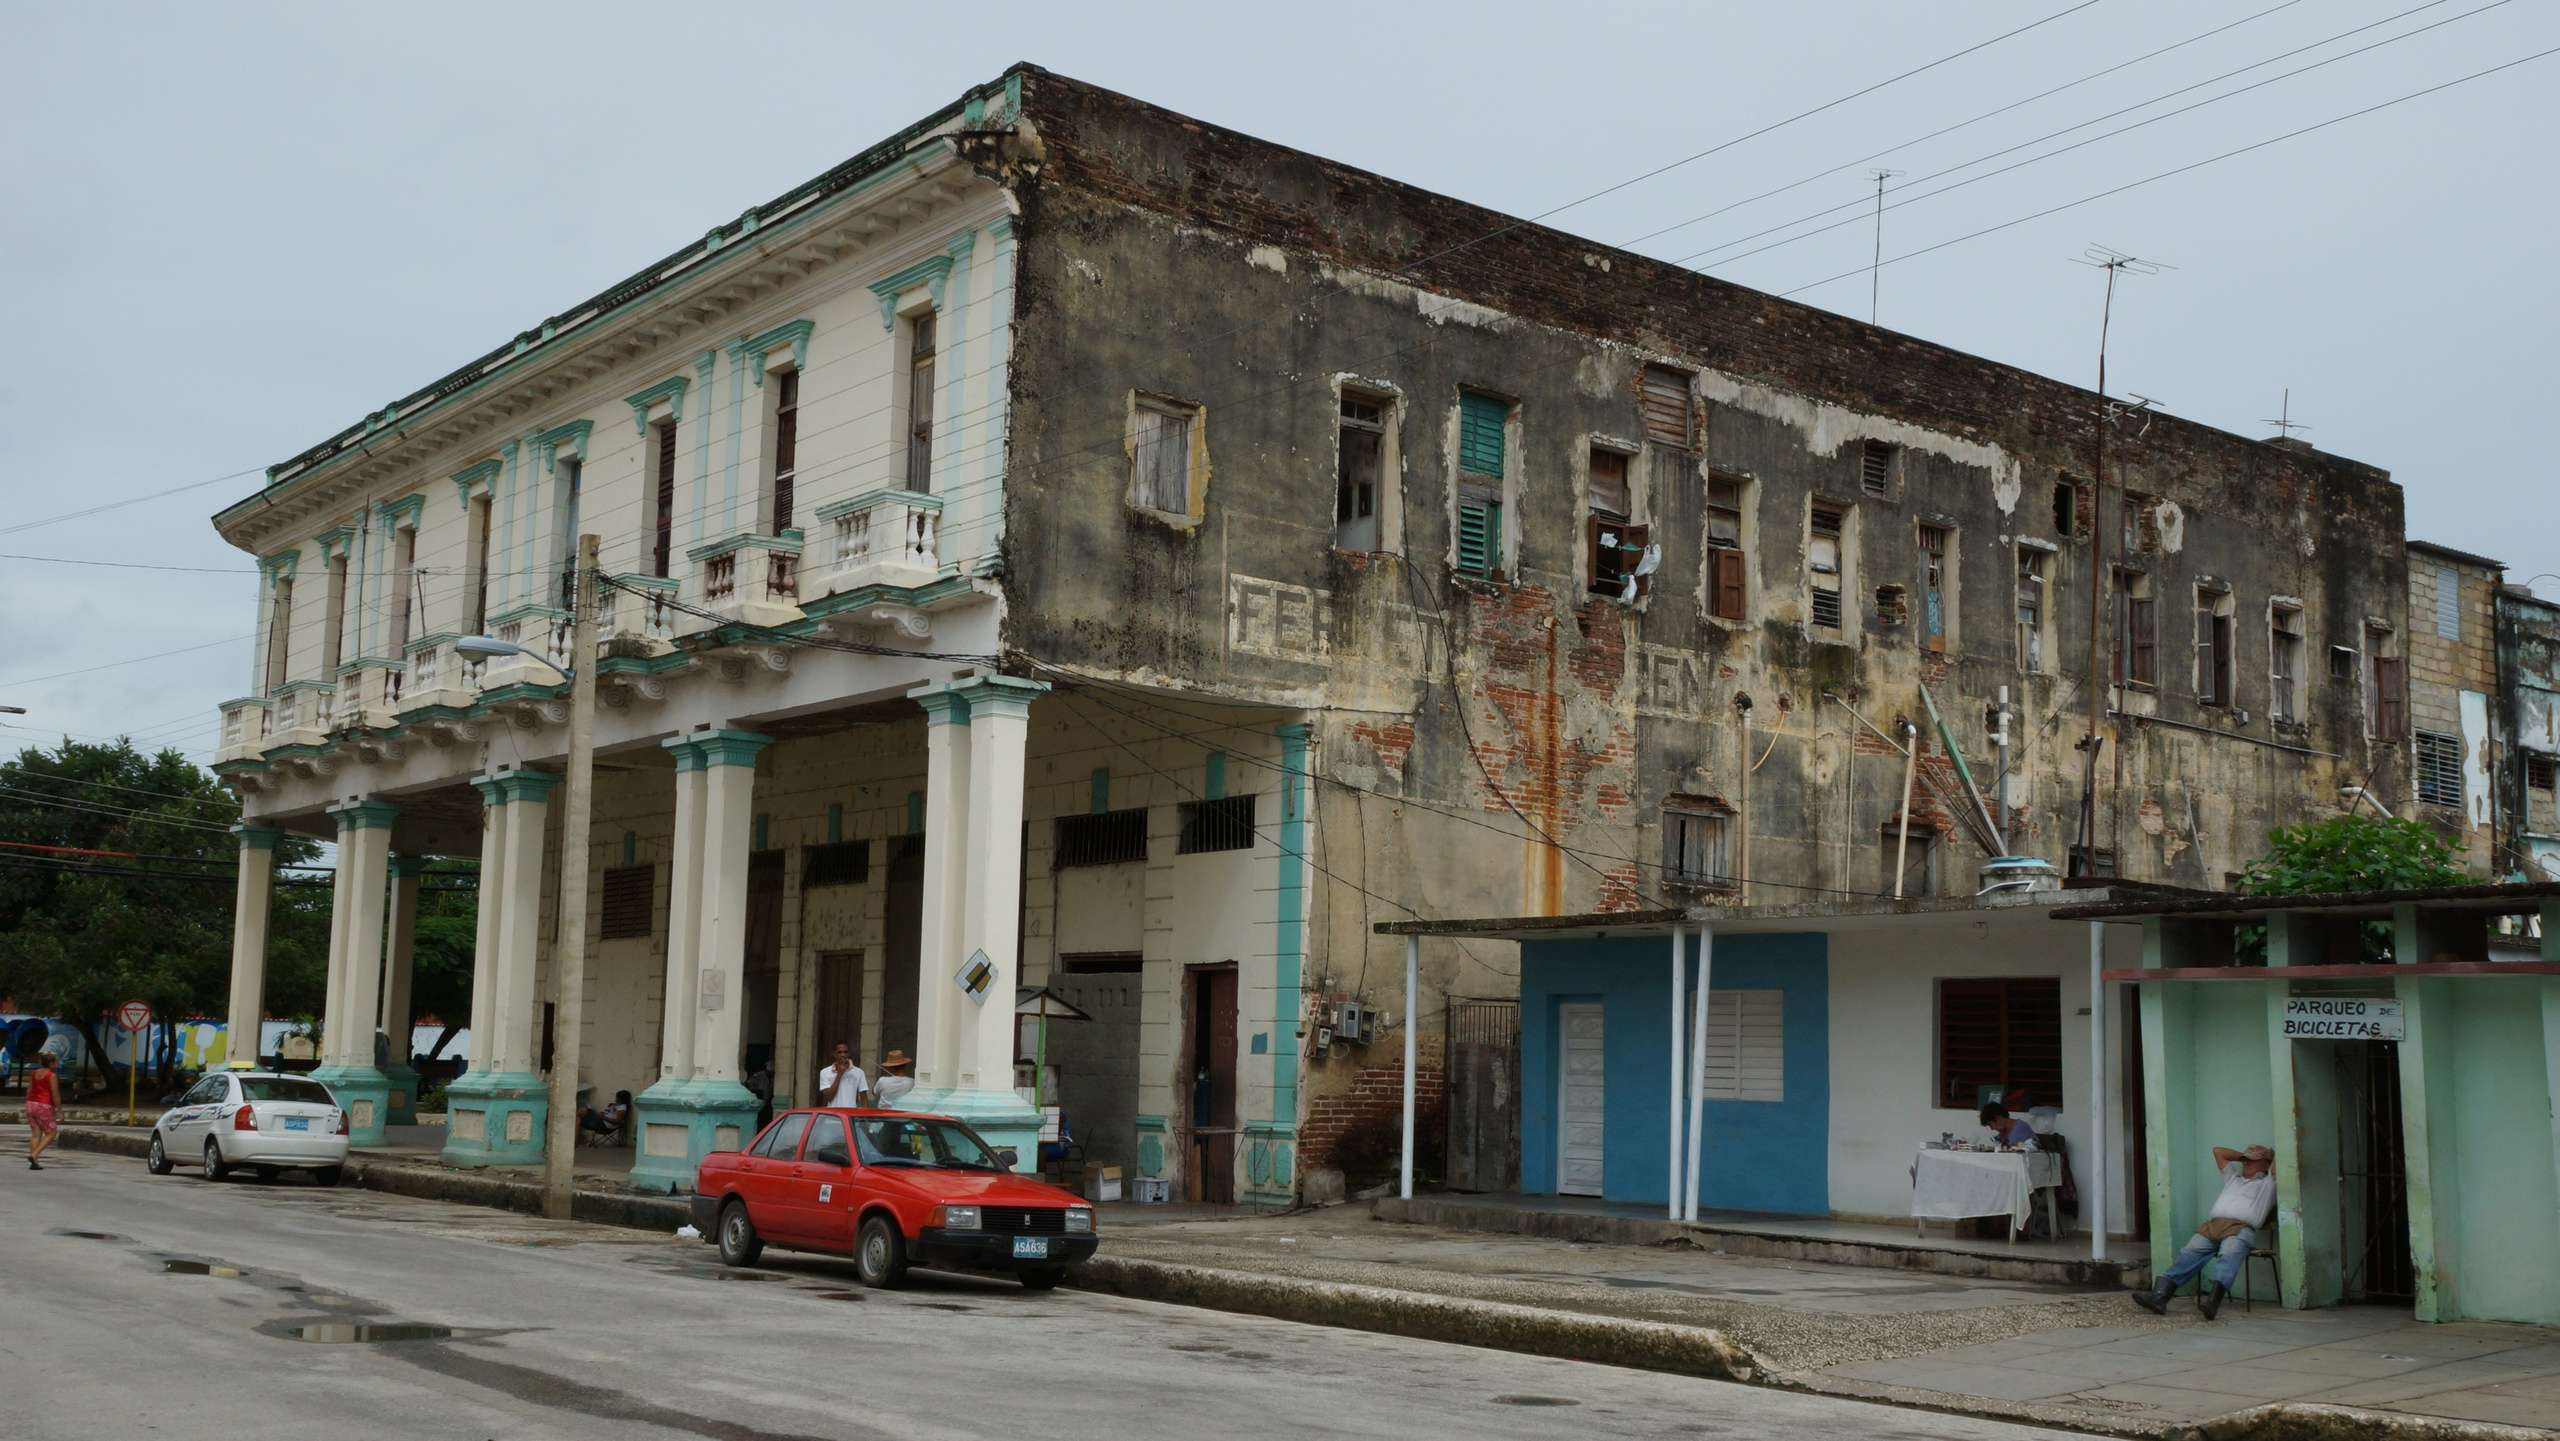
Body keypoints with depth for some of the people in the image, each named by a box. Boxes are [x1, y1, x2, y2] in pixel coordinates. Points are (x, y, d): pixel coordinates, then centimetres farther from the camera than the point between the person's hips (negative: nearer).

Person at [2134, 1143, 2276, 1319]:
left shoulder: (2267, 1183, 24)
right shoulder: (2233, 1177, 39)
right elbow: (2218, 1150, 48)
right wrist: (2243, 1156, 47)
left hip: (2241, 1228, -4)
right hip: (2212, 1225, 4)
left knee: (2229, 1255, -35)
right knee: (2189, 1253, -21)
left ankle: (2212, 1302, -54)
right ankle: (2159, 1297, -37)